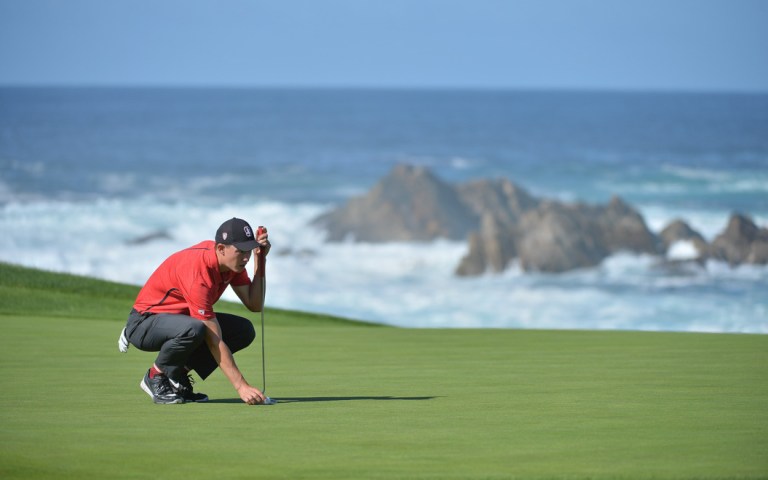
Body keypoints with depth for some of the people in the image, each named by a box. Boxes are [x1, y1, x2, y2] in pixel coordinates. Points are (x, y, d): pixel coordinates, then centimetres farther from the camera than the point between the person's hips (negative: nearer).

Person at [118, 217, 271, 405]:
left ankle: (178, 375, 2)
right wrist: (241, 386, -34)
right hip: (145, 321, -9)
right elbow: (215, 341, -33)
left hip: (181, 318, 9)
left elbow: (255, 305, -7)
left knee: (244, 331, -7)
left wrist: (260, 259, -17)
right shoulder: (197, 272, -33)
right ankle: (157, 376, -10)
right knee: (193, 329, -40)